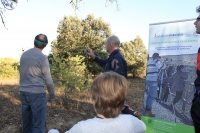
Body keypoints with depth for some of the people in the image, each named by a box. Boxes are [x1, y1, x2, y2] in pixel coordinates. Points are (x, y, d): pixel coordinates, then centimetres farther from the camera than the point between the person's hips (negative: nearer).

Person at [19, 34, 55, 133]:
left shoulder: (24, 55, 8)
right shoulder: (43, 58, -13)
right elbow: (48, 80, -9)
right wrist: (52, 97, 1)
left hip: (23, 92, 7)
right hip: (37, 94, -7)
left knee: (27, 123, 16)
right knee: (38, 125, -4)